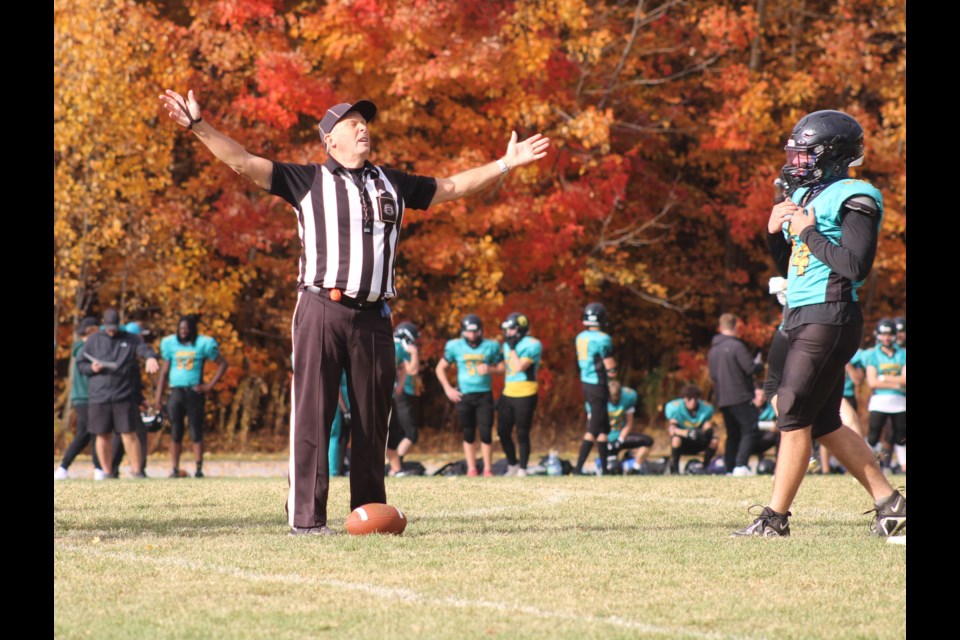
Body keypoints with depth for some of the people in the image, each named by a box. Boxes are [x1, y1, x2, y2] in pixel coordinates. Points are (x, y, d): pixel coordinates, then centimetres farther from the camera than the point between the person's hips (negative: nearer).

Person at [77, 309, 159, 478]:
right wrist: (92, 368, -8)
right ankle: (106, 472, 15)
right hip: (99, 397, 2)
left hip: (124, 396, -2)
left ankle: (137, 471, 1)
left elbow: (144, 349, -11)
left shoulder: (131, 340, 7)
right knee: (103, 435, 6)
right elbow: (81, 365, 15)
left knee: (129, 434, -5)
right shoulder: (93, 340, 12)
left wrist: (151, 358, -35)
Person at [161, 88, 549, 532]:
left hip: (373, 316, 4)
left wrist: (505, 164, 23)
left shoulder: (392, 184, 19)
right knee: (312, 415, -7)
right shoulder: (307, 180, 7)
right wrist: (199, 127, -9)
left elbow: (452, 187, 26)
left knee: (372, 419, 6)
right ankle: (306, 516, -7)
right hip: (322, 310, -4)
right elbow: (244, 163, 0)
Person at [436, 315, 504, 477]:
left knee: (486, 433, -5)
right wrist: (448, 388, -2)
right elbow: (440, 368, 9)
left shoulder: (491, 347, 0)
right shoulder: (455, 346, 1)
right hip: (464, 396, 1)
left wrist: (490, 369, -13)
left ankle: (488, 469, 5)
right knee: (469, 433, 6)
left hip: (484, 395, -1)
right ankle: (471, 468, 14)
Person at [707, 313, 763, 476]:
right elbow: (751, 368, -15)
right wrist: (759, 364, 8)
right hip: (741, 398, -8)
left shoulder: (713, 350, 14)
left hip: (722, 400, 8)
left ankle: (729, 468, 8)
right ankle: (741, 465, -20)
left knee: (733, 434, 13)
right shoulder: (736, 346, -12)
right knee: (750, 431, -7)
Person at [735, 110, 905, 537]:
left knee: (794, 416, -9)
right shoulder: (805, 196, 17)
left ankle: (775, 518, -4)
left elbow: (855, 265, -20)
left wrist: (808, 232, -14)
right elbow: (789, 267, 24)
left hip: (829, 319, -10)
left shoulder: (853, 199, -10)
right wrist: (776, 233, 6)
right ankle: (890, 505, 16)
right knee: (824, 425, 10)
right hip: (803, 319, 10)